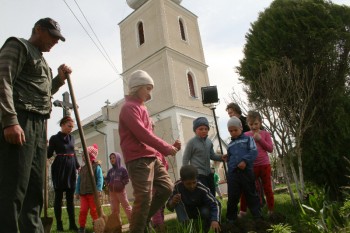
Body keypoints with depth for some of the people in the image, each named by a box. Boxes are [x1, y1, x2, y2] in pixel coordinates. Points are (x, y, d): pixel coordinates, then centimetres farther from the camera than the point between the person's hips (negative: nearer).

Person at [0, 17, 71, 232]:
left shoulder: (42, 61, 28)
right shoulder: (17, 46, 4)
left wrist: (60, 79, 17)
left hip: (39, 125, 9)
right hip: (19, 121, -9)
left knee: (35, 188, 8)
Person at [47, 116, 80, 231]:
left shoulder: (72, 138, 13)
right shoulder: (54, 138, -1)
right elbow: (49, 154, -4)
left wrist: (78, 166, 23)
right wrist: (45, 146, -21)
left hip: (71, 169, 5)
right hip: (59, 169, -5)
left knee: (70, 197, 6)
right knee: (59, 197, 1)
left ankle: (72, 224, 10)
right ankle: (59, 224, 7)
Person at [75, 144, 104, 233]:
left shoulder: (97, 167, -3)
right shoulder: (82, 169, 14)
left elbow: (100, 179, -11)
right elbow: (79, 181, 16)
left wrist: (99, 189, -21)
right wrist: (77, 192, 12)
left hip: (93, 193, -5)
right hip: (83, 193, 5)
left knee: (94, 210, 1)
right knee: (83, 210, 3)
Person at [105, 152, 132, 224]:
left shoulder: (122, 169, -4)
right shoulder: (110, 171, 11)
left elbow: (126, 179, -6)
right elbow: (107, 179, 16)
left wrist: (121, 184, -18)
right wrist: (108, 184, -3)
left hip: (121, 191, -5)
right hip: (112, 192, 5)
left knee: (126, 206, -4)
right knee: (114, 208, 10)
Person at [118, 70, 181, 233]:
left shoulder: (141, 107, 21)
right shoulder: (129, 107, -8)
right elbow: (143, 134, -18)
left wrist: (166, 147, 7)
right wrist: (167, 148, -12)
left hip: (151, 157, 10)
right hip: (138, 160, -10)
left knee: (166, 187, 10)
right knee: (144, 199, -9)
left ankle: (144, 219, 22)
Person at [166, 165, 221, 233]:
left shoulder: (202, 189, -35)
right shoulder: (177, 186, -30)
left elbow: (215, 204, -40)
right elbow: (169, 206, -22)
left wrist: (215, 220, -58)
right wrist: (173, 202, -46)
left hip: (201, 210, -1)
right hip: (187, 211, 1)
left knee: (206, 212, -32)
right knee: (177, 203, -26)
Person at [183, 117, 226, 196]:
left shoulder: (209, 141, 5)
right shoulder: (192, 142, -12)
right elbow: (185, 159, -6)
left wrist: (221, 157, -6)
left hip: (209, 173, 7)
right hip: (198, 174, -7)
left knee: (212, 195, 13)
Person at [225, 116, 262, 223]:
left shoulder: (248, 139, 7)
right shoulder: (230, 145, 19)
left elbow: (254, 152, -6)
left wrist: (245, 160, -19)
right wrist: (231, 167, 8)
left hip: (246, 171, -3)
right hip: (233, 173, 3)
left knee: (251, 195, 6)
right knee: (232, 197, 6)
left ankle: (258, 216, 17)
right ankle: (230, 218, 19)